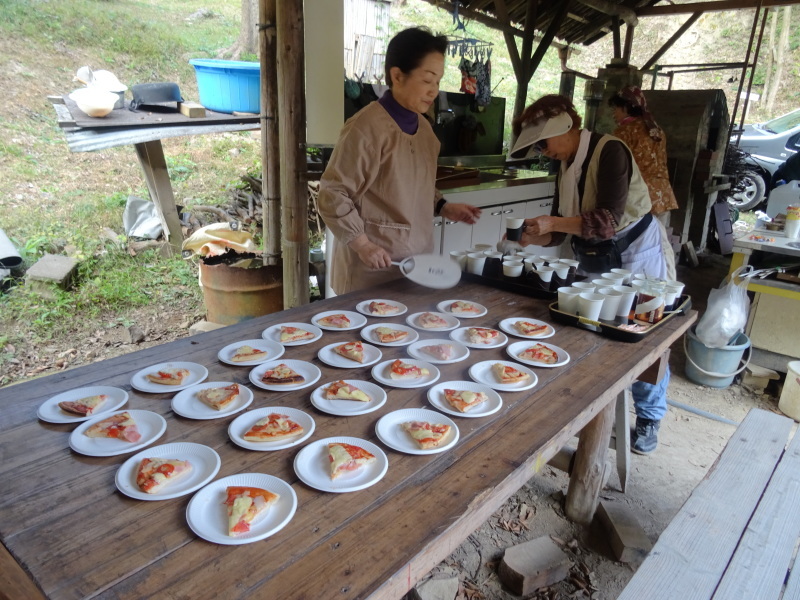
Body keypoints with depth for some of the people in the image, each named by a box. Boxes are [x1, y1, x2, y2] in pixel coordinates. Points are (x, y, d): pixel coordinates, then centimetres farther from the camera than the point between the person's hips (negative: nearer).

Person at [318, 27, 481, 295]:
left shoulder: (423, 127, 8)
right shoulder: (367, 128, -17)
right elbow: (332, 195, -15)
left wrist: (443, 207, 5)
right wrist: (363, 245, -20)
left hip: (416, 262, 7)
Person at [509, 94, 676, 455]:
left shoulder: (610, 152, -20)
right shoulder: (566, 165, 3)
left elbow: (608, 220, -29)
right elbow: (560, 228, 5)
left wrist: (552, 223, -30)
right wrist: (534, 237, -14)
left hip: (637, 256, -7)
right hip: (595, 261, 7)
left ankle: (649, 419, 23)